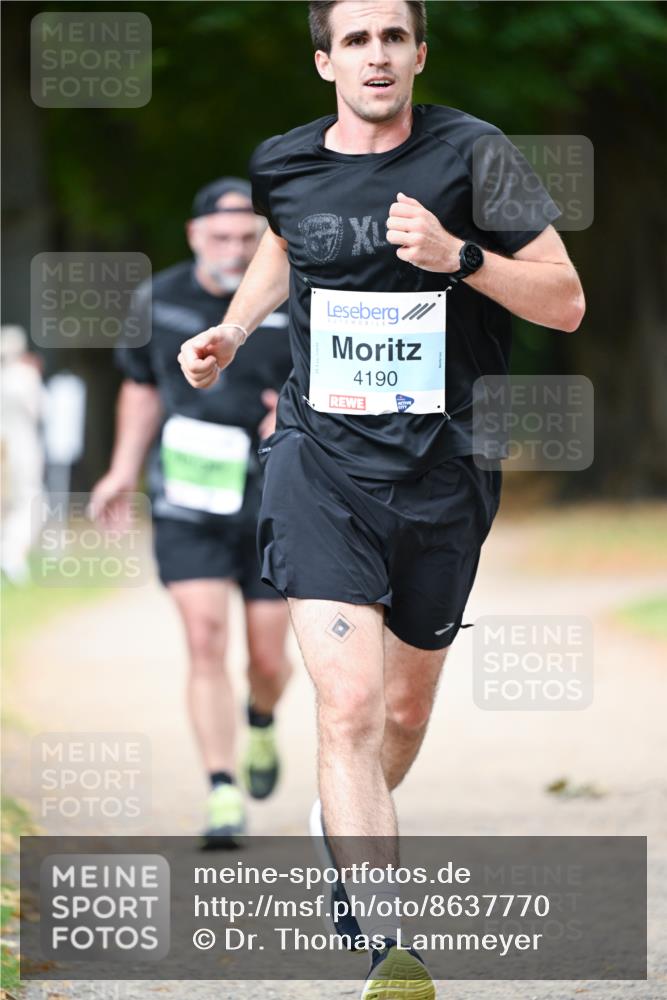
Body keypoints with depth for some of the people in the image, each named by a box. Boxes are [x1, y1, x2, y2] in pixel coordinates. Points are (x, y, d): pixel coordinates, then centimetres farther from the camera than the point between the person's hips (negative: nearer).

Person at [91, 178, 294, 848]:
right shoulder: (159, 301, 1)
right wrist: (124, 471, 11)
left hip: (272, 503, -1)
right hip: (188, 503, 1)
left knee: (269, 660, 5)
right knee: (206, 643, -13)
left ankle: (262, 722, 42)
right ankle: (224, 799, -10)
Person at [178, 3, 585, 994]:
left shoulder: (472, 153, -7)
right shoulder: (283, 167, 1)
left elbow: (566, 301, -7)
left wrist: (460, 256, -21)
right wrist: (233, 329, 12)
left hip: (442, 471, 1)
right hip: (321, 457, -1)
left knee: (406, 710, 17)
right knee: (350, 704, -19)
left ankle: (351, 826, 52)